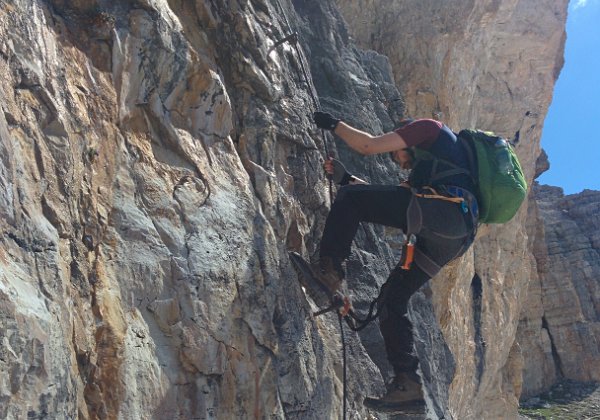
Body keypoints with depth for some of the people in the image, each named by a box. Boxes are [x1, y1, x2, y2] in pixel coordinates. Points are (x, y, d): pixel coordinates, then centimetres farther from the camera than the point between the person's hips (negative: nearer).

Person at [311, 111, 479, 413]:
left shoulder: (428, 127, 18)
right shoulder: (425, 170, 41)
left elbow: (368, 145, 7)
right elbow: (387, 198, 37)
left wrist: (335, 125, 23)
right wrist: (345, 178, 39)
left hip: (443, 209, -9)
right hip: (449, 241, 9)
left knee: (349, 199, -5)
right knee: (392, 300, 9)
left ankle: (329, 267, -14)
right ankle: (408, 387, 5)